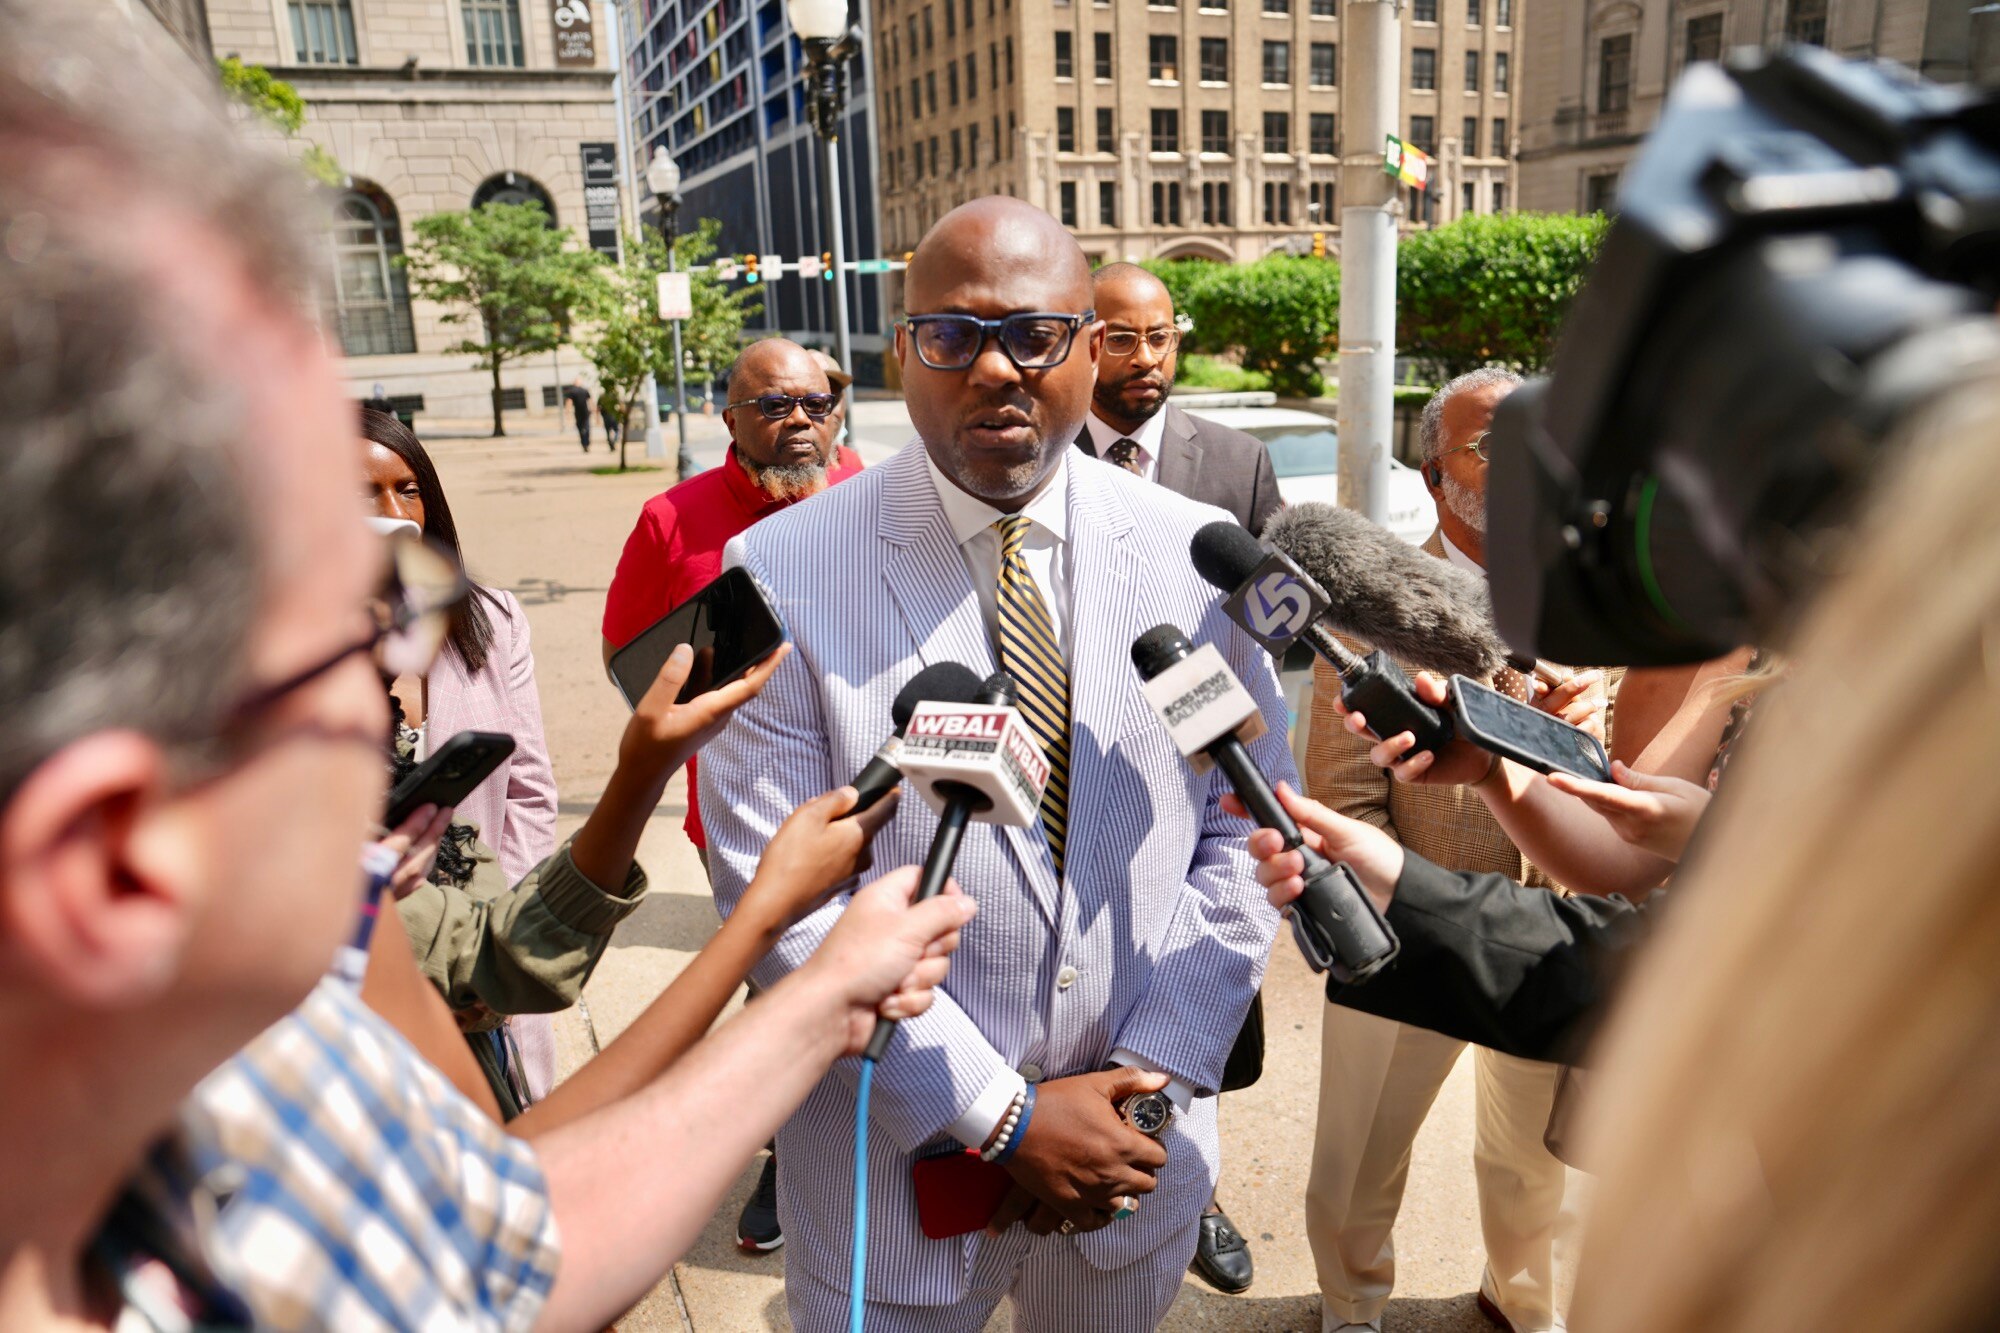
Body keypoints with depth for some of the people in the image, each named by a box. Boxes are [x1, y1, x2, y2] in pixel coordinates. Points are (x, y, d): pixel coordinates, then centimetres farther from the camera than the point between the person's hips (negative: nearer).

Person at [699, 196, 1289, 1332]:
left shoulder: (1200, 554, -5)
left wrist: (1154, 1071, -8)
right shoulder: (780, 573, -14)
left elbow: (1248, 826, 0)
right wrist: (1000, 1116, -15)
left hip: (1132, 1146, 3)